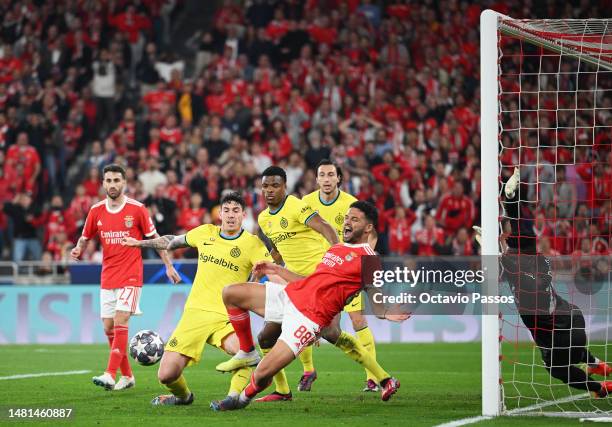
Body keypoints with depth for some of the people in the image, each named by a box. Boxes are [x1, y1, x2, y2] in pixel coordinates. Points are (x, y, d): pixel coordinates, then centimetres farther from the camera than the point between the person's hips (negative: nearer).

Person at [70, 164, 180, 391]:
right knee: (109, 328, 5)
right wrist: (78, 249, -7)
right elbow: (85, 238, 16)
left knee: (120, 322, -17)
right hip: (107, 277, 5)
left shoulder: (137, 209, -6)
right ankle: (127, 376, 18)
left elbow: (154, 238, 3)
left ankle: (110, 375, -23)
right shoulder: (96, 211, 4)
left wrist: (168, 266, 0)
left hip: (130, 276, -5)